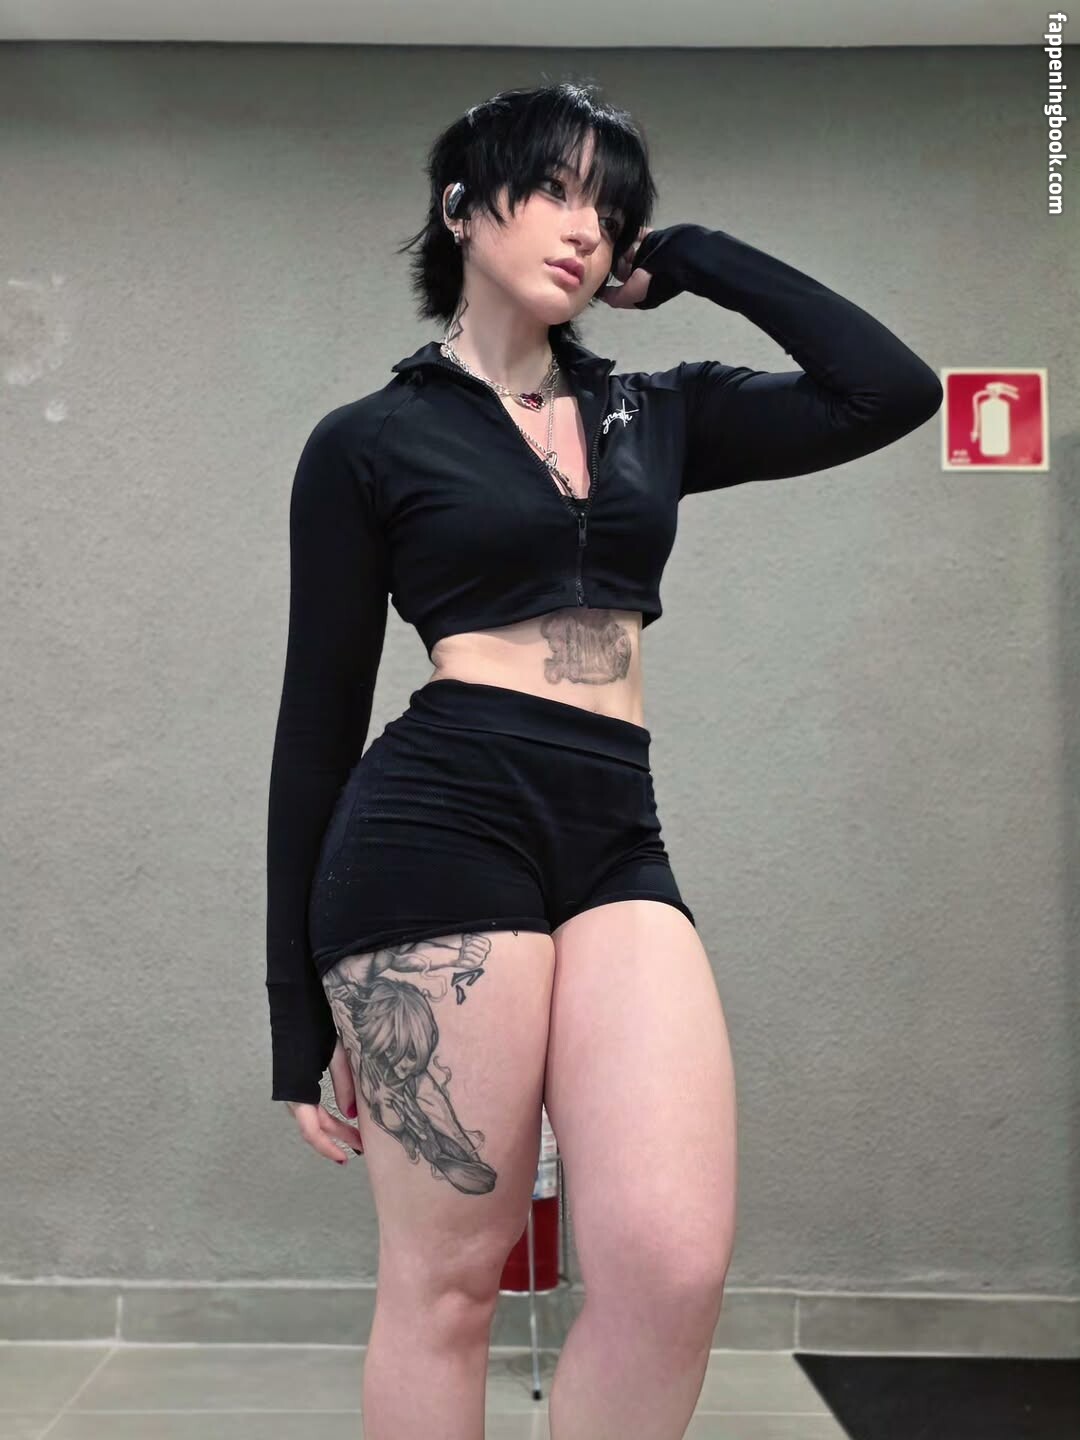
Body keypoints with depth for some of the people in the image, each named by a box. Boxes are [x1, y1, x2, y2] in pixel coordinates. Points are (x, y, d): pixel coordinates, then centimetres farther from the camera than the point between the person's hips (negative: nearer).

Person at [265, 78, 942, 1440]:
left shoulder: (656, 415, 18)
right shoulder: (367, 441, 6)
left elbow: (892, 389, 8)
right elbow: (318, 718, 4)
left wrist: (694, 258, 13)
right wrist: (300, 1014, 3)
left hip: (618, 841, 4)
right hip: (438, 827, -4)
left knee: (674, 1266, -12)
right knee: (448, 1277, 1)